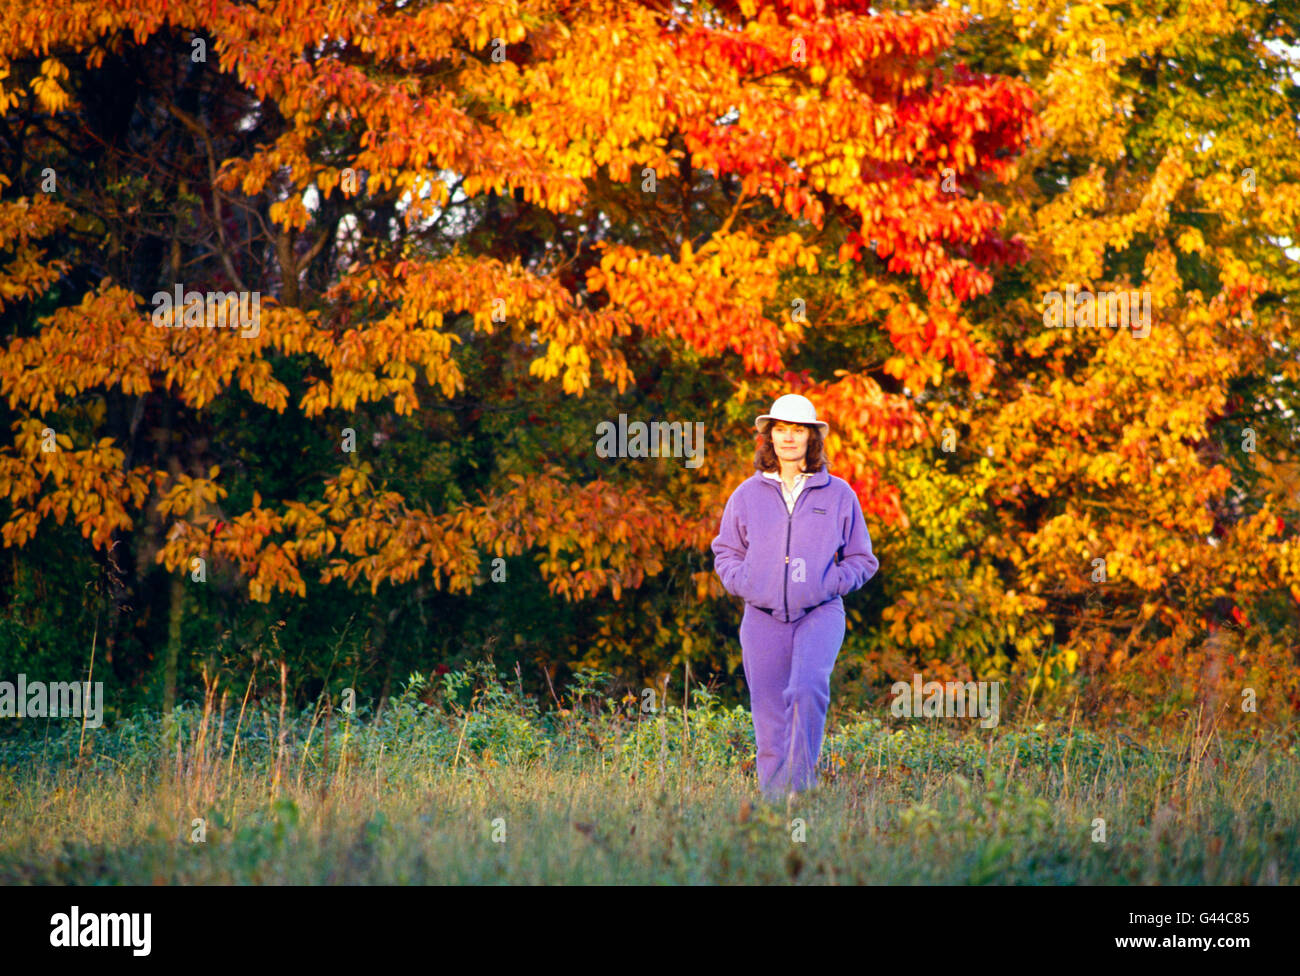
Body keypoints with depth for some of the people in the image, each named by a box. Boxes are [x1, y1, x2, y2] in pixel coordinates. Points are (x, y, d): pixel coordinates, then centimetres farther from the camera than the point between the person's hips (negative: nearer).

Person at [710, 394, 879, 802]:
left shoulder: (838, 495, 7)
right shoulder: (748, 495, 10)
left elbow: (862, 560, 14)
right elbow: (726, 553, 21)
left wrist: (829, 583, -4)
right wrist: (744, 583, 1)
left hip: (820, 614, -2)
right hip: (763, 616, 2)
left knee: (808, 689, -26)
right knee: (769, 712, -1)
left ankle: (798, 783, -24)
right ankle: (772, 798, 7)